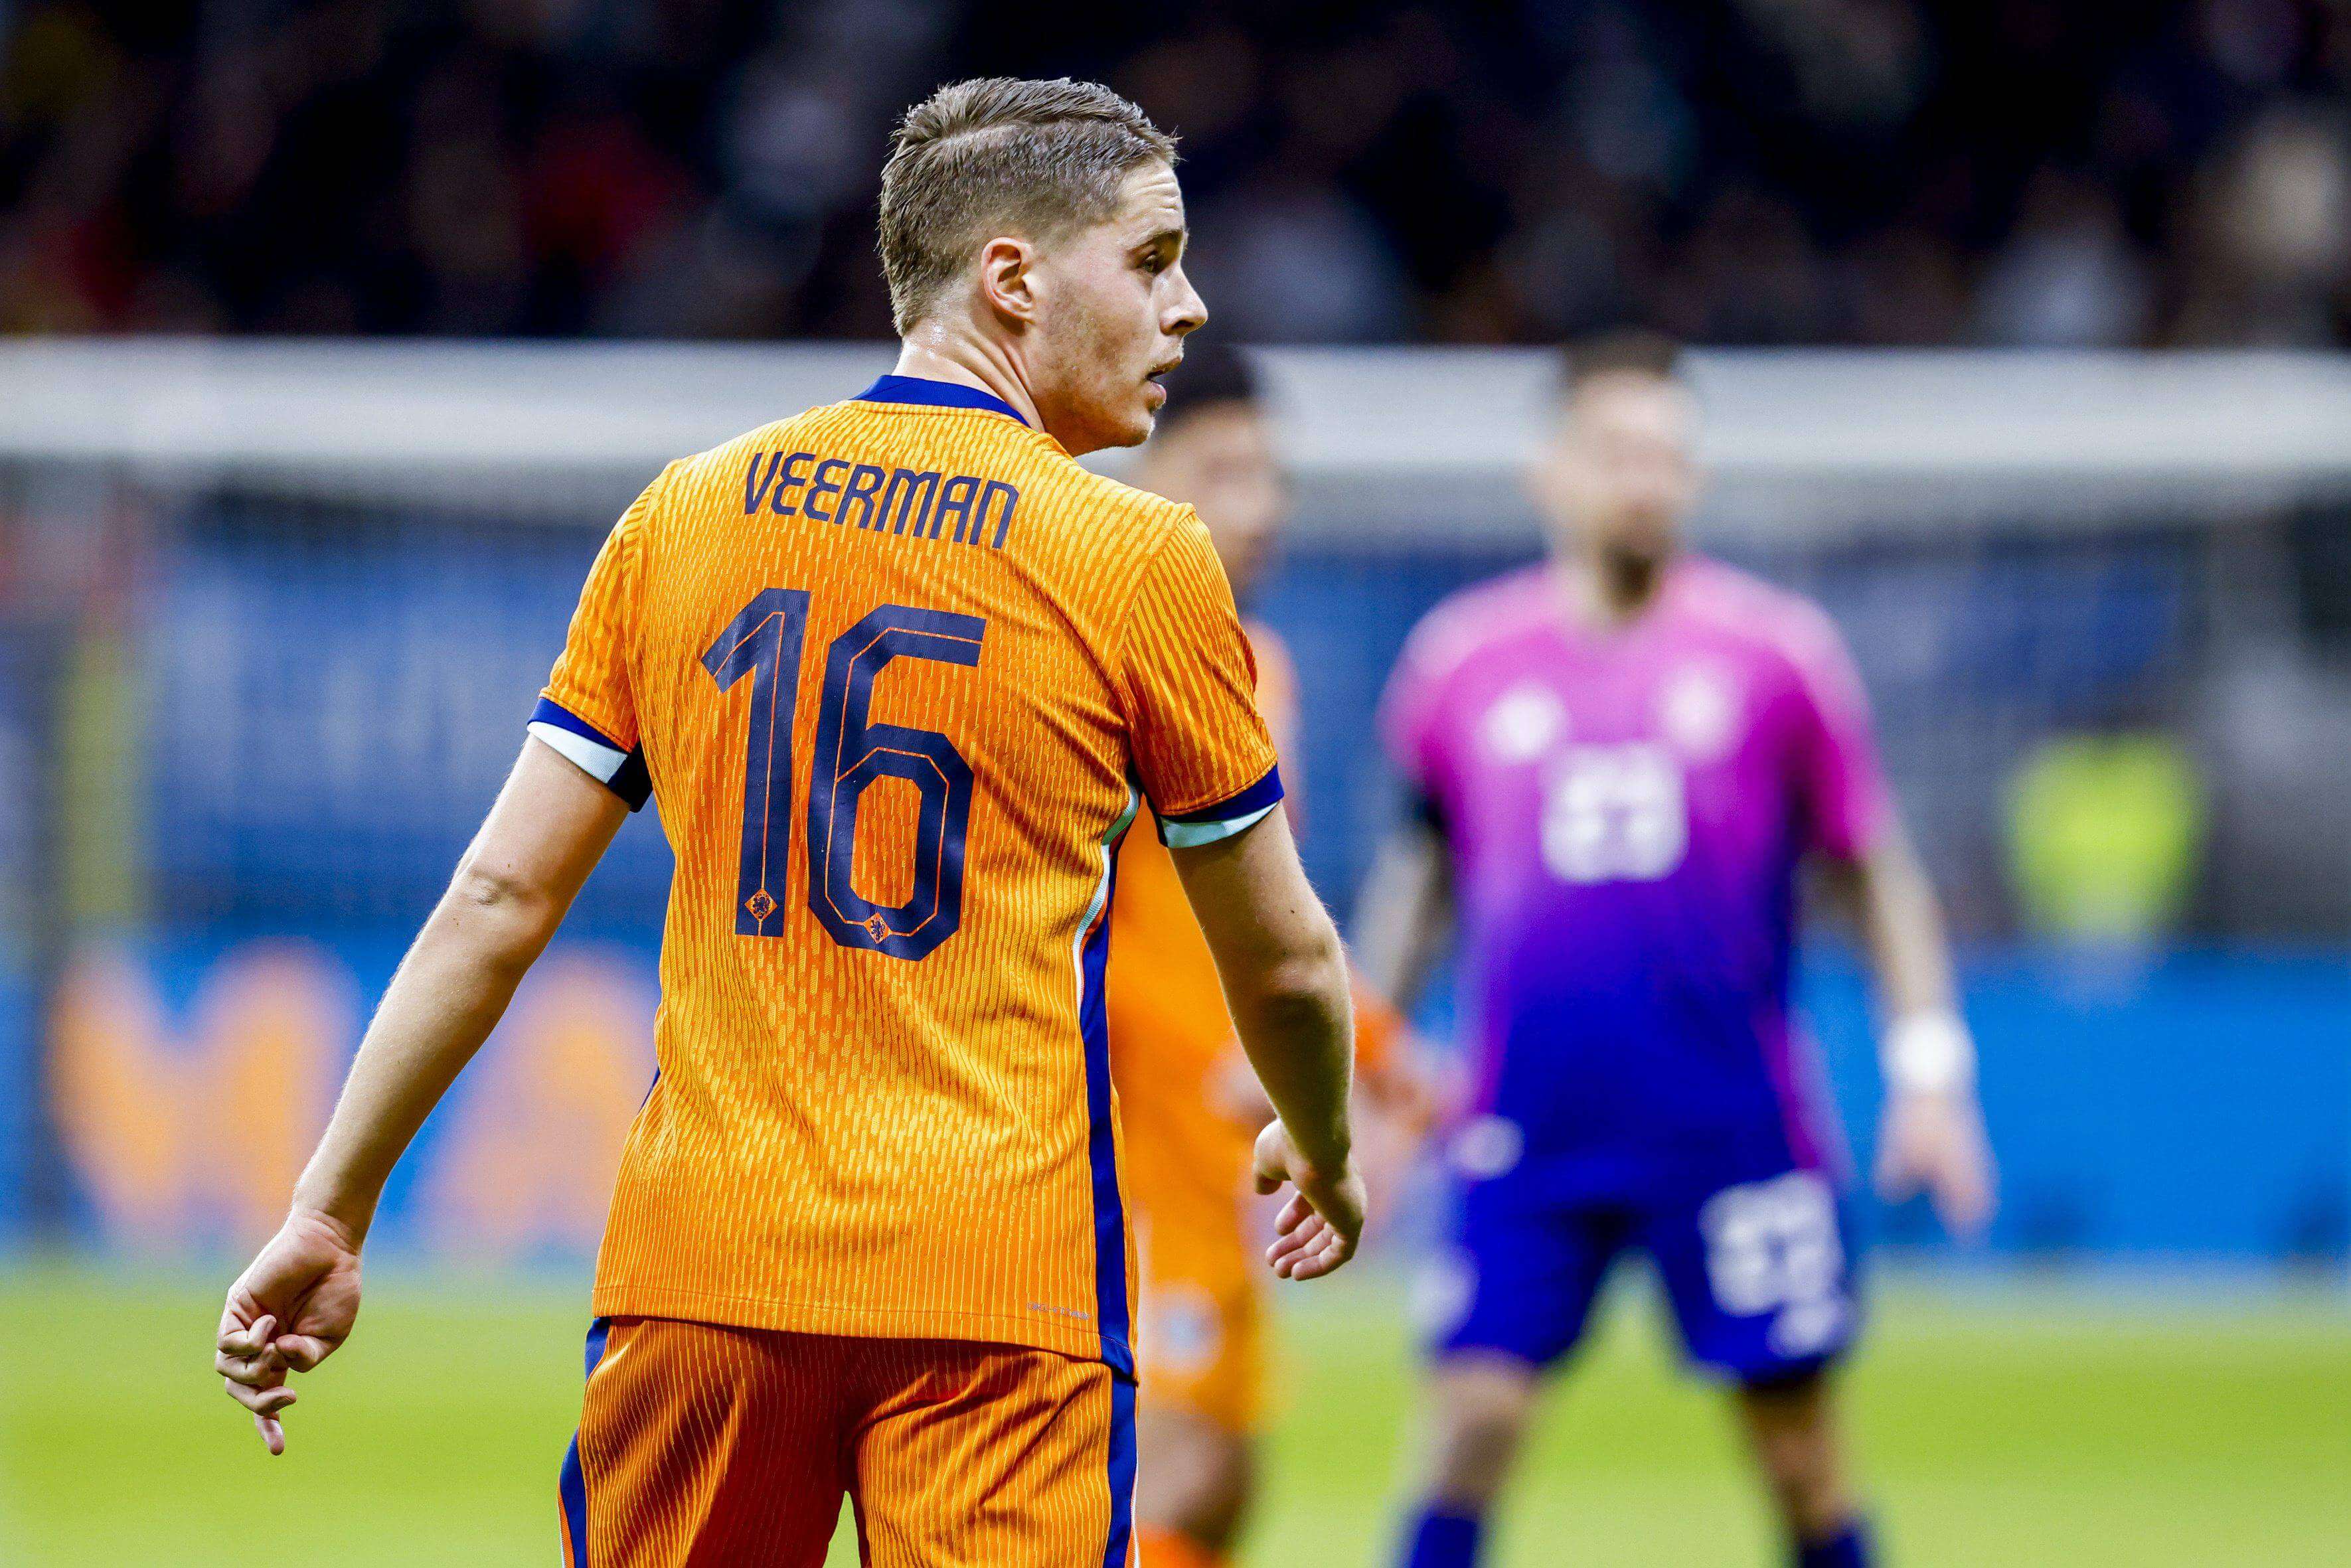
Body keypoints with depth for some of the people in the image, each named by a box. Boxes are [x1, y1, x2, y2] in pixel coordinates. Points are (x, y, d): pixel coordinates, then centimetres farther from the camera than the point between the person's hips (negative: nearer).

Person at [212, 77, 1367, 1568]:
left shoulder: (684, 515, 9)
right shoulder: (1137, 558, -1)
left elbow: (500, 899, 7)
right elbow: (1283, 958, 9)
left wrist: (332, 1213, 13)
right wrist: (1326, 1155, 29)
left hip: (697, 1272, 4)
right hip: (997, 1279, -3)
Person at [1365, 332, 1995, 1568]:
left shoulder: (1777, 652, 2)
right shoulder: (1462, 658, 5)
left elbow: (1876, 876, 7)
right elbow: (1420, 876, 17)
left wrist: (1928, 1071, -1)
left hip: (1734, 1128, -1)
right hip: (1528, 1130, 1)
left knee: (1799, 1447, 3)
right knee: (1470, 1419, -8)